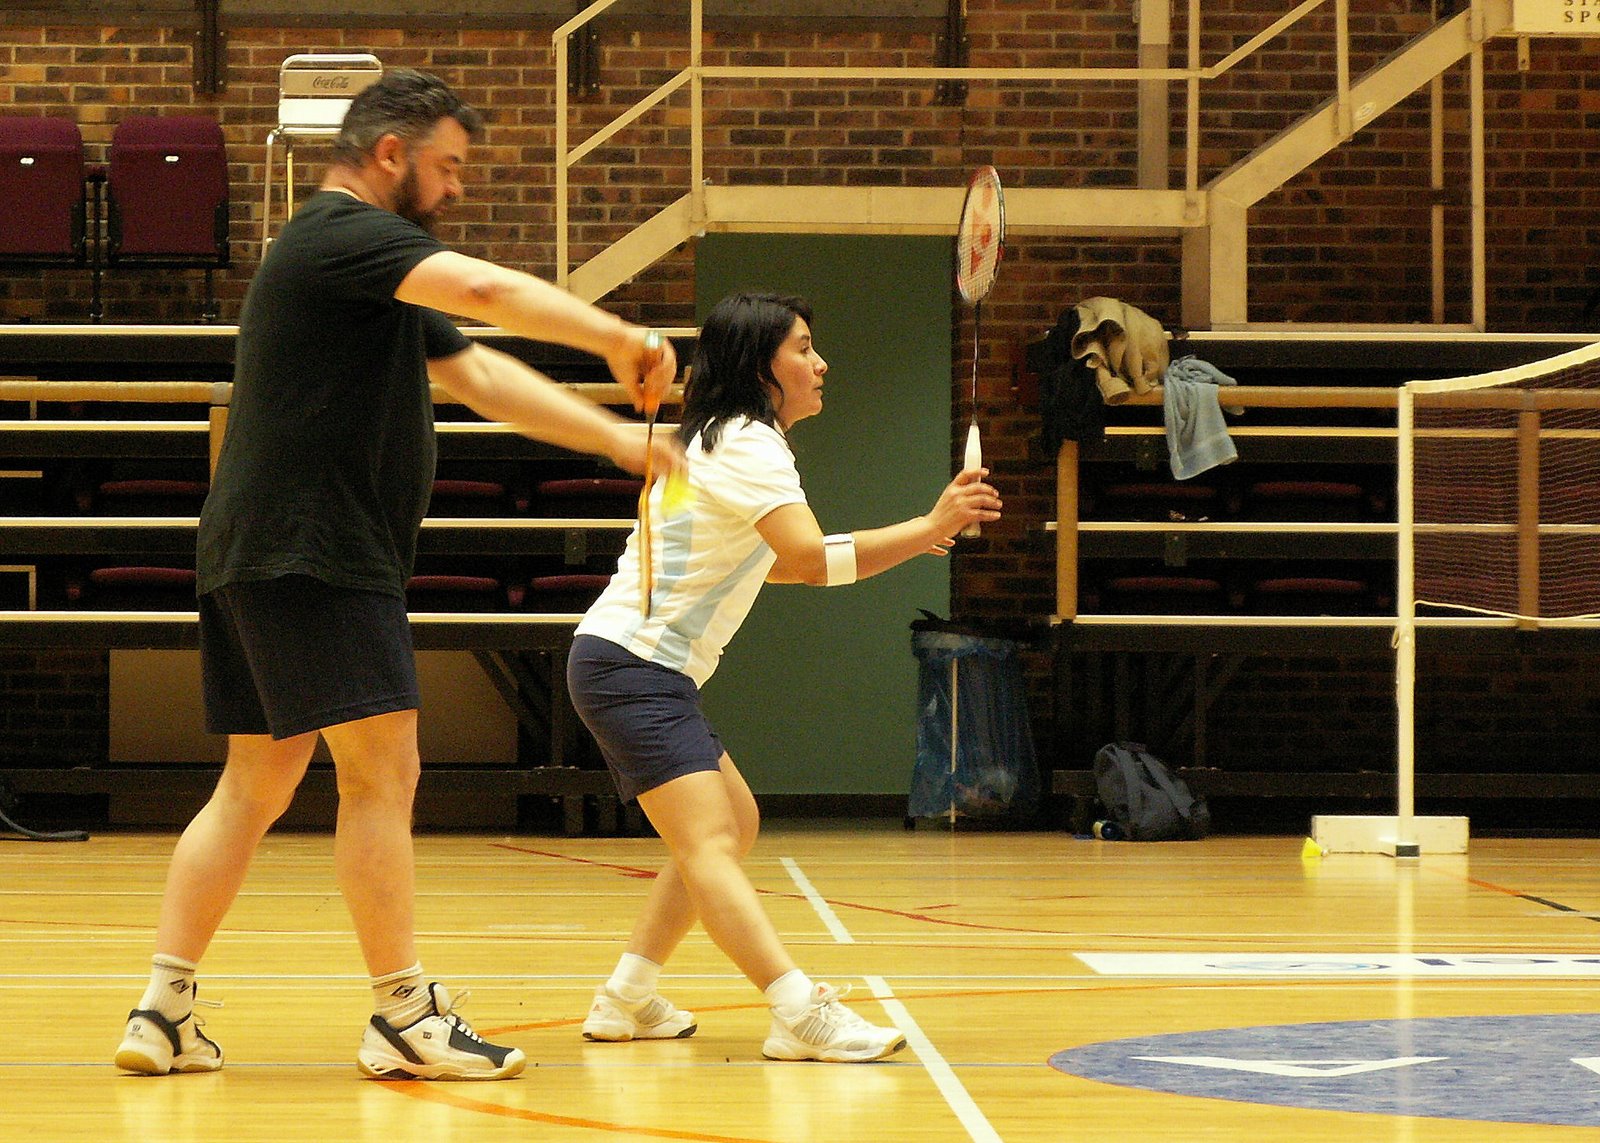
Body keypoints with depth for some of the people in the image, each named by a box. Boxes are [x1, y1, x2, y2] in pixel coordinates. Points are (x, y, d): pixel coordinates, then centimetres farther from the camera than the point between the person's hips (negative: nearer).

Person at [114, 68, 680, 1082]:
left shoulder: (381, 274, 23)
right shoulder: (342, 236, -11)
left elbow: (480, 374, 20)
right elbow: (487, 291, -27)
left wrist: (619, 438, 13)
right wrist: (622, 338, -22)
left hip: (260, 560, 11)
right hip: (309, 554, -11)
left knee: (256, 787, 10)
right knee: (382, 773, -8)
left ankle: (163, 1013, 8)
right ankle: (407, 1019, -5)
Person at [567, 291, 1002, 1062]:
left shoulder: (734, 442, 17)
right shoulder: (747, 444, -14)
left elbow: (774, 562, 26)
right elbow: (813, 560, -29)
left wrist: (908, 540, 18)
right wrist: (929, 528, -31)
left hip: (648, 672, 11)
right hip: (629, 666, -11)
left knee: (735, 823, 17)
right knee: (708, 842, -22)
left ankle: (627, 998, 19)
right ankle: (802, 1014, -36)